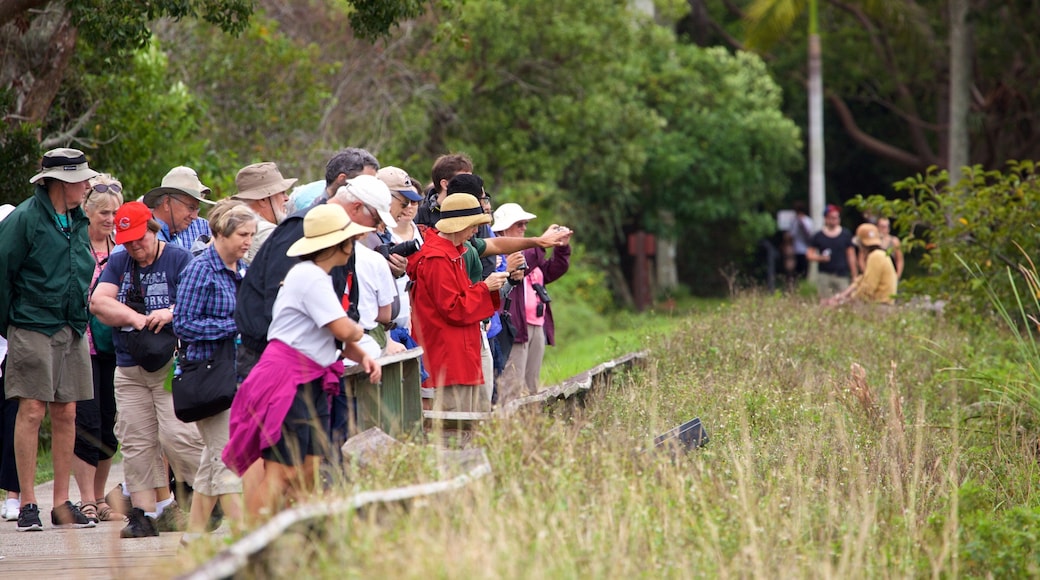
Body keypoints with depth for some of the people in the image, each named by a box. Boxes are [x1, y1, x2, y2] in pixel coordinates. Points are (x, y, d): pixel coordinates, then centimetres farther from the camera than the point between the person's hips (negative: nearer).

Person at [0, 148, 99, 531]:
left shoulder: (79, 221, 13)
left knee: (66, 414, 5)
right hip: (32, 327, -6)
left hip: (72, 330, 6)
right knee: (32, 411, -8)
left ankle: (62, 503, 10)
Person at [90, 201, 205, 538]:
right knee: (135, 441, -1)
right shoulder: (118, 264, 15)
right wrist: (135, 318, -9)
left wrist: (171, 313, -24)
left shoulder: (178, 258, 1)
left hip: (172, 366, -5)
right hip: (129, 368, 5)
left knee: (177, 435, -14)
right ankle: (145, 512, 1)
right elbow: (99, 302, 3)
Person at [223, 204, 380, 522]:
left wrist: (361, 356, 3)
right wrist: (360, 332, 1)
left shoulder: (319, 277, 18)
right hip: (288, 380, -10)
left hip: (311, 384, 10)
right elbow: (343, 329, -22)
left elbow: (337, 338, 22)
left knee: (309, 471, 5)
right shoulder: (310, 276, -15)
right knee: (280, 471, -12)